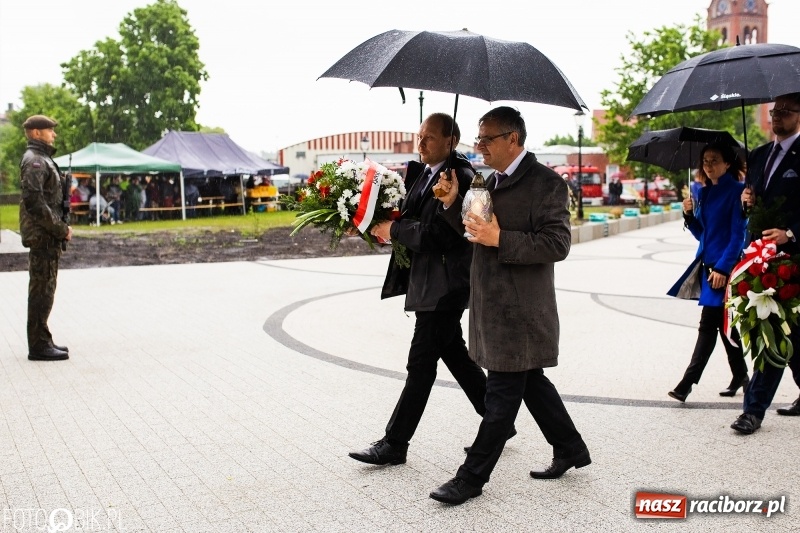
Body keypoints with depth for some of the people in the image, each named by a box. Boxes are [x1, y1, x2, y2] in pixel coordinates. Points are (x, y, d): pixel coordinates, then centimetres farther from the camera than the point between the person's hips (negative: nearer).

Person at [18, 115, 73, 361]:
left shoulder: (43, 159, 20)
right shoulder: (34, 161, -12)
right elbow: (34, 201, -22)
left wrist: (61, 227, 12)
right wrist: (61, 229, -18)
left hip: (48, 236, 10)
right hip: (43, 236, -10)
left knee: (44, 289, 14)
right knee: (42, 289, -7)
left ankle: (42, 341, 22)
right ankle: (39, 346, -2)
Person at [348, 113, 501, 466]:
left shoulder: (459, 177, -16)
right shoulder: (422, 172, 11)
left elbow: (439, 234, -24)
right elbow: (414, 217, 18)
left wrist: (393, 230, -16)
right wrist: (390, 227, -1)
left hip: (443, 286, -10)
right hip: (428, 281, 10)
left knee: (421, 363, -2)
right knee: (454, 355, 17)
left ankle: (394, 444, 6)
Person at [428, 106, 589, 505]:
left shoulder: (545, 183, -13)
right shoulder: (493, 181, 13)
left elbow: (558, 244, -19)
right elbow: (477, 232, 20)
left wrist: (500, 239, -24)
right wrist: (452, 204, 3)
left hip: (520, 311, -9)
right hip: (494, 305, 9)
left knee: (502, 395, -1)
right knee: (531, 382, 18)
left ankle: (471, 479, 7)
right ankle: (570, 449, 34)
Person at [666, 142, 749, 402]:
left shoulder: (736, 191, -9)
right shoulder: (704, 193, 12)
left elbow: (738, 234, -13)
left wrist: (722, 268, -20)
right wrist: (689, 215, -2)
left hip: (724, 266, -8)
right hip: (707, 264, 8)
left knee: (708, 324, -8)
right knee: (723, 322, 15)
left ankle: (687, 382, -9)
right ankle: (740, 375, 28)